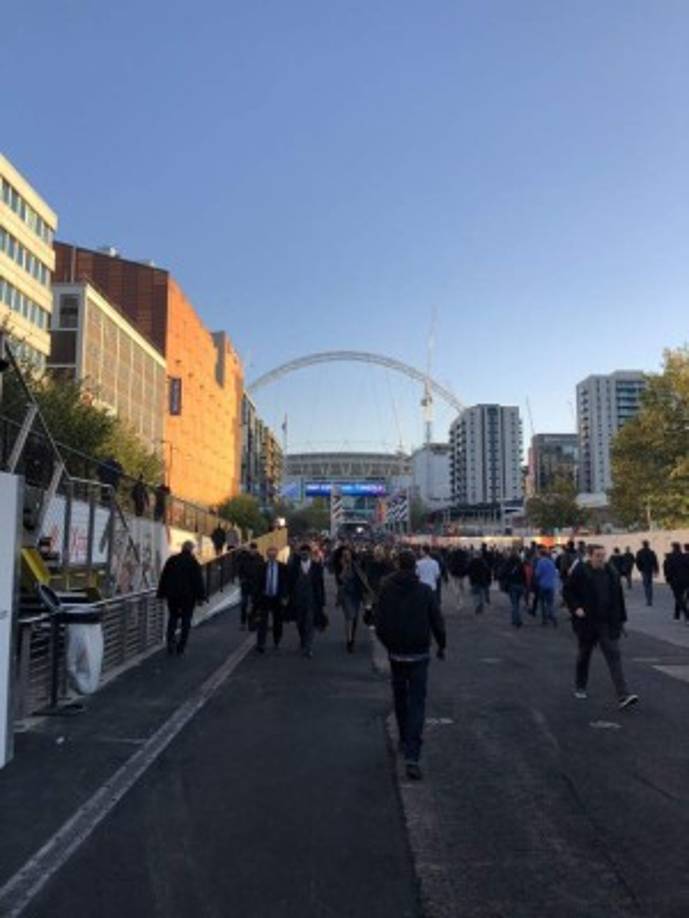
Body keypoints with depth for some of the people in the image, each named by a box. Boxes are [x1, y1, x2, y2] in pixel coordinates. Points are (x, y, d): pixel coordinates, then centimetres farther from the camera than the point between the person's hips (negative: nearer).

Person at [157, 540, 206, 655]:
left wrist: (162, 594, 13)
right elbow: (199, 581, -8)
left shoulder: (171, 560, 5)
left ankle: (171, 640, -2)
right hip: (188, 596, -3)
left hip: (172, 595, 3)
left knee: (173, 618, 16)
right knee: (186, 620, 6)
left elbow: (163, 578, 8)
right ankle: (181, 647, 4)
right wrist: (200, 596, -3)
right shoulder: (194, 562, -7)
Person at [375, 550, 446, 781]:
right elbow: (437, 622, -4)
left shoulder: (386, 590, -5)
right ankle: (412, 755, -12)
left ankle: (405, 741, 35)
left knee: (400, 698, 20)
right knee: (417, 702, -2)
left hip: (396, 653, 2)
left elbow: (380, 625, -1)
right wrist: (441, 646, 12)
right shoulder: (425, 590, -8)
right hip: (419, 654, -2)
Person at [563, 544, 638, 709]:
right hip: (587, 623, -2)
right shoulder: (580, 572, -9)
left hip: (608, 623, 2)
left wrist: (621, 619, 8)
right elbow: (568, 591, -3)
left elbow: (619, 597, 9)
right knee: (584, 655, 13)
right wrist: (576, 608, -16)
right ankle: (580, 688, 34)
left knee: (614, 656, -7)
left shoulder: (611, 572, 3)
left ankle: (623, 696, -11)